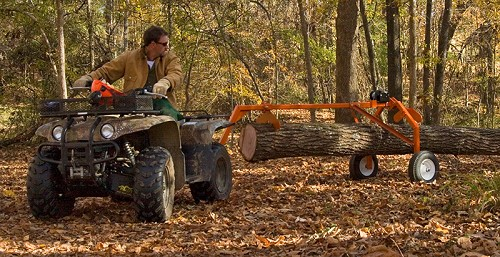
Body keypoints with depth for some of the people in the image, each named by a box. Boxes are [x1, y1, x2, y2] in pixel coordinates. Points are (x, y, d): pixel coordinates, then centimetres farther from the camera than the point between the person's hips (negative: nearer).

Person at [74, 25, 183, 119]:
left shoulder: (170, 58, 12)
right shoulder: (129, 57, 13)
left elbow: (177, 74, -8)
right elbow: (106, 71, 14)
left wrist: (165, 82, -33)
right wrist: (87, 79, -5)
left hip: (161, 100, 0)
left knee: (169, 114, -34)